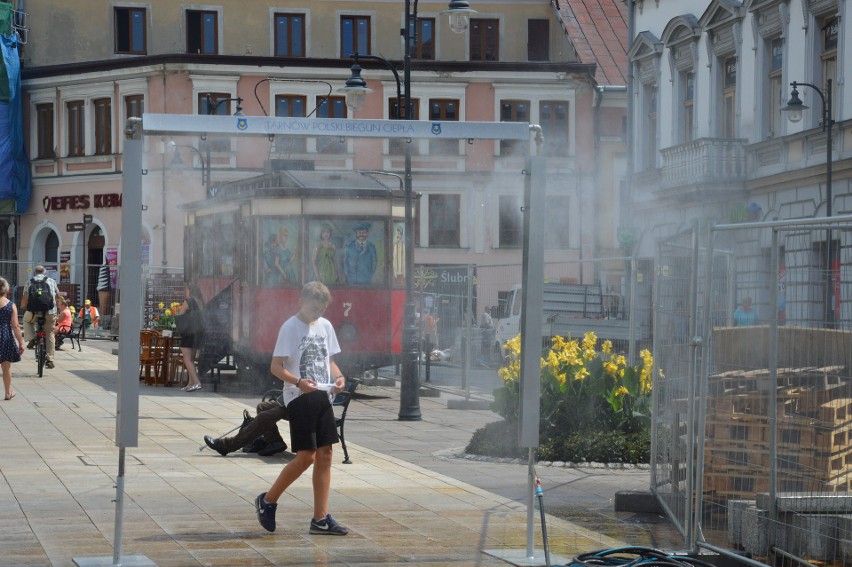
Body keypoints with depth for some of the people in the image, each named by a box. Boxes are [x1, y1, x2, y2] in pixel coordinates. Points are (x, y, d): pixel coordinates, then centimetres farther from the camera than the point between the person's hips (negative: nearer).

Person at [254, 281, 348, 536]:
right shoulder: (290, 327, -7)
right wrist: (298, 382, -25)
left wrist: (338, 377, 0)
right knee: (306, 456, -10)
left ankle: (321, 518, 7)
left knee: (324, 455, 3)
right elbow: (276, 367, -10)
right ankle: (268, 500, 10)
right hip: (299, 399, -7)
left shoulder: (325, 326, 13)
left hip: (322, 396, 7)